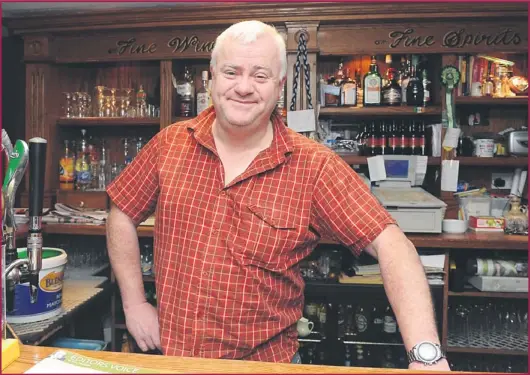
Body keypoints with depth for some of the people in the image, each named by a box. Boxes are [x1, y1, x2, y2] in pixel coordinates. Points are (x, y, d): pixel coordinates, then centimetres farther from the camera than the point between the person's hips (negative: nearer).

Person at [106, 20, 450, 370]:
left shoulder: (314, 166, -16)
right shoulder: (170, 144, -7)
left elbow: (391, 245, -21)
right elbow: (122, 215, 5)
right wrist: (135, 303, 1)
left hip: (266, 361, -1)